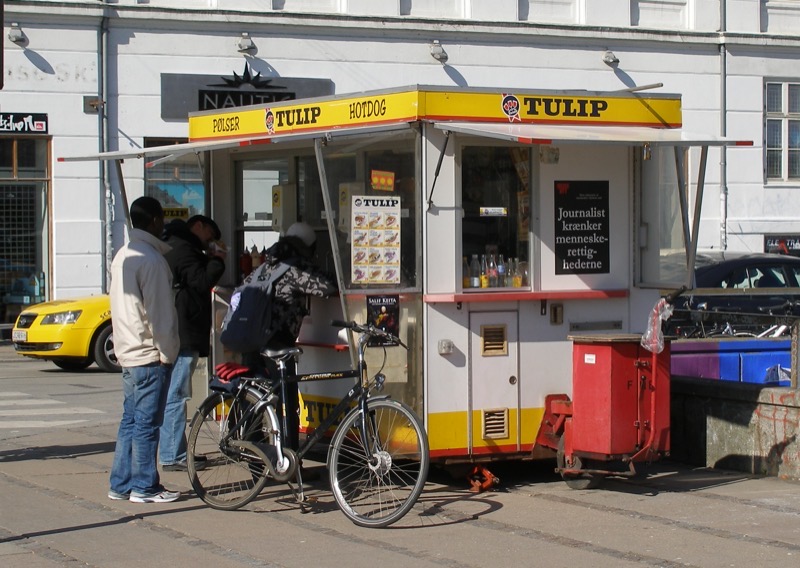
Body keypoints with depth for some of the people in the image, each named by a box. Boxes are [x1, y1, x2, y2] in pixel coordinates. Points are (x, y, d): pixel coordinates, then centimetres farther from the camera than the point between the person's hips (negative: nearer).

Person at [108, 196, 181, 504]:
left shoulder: (122, 256, 15)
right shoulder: (151, 259, -16)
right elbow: (160, 313, -18)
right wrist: (168, 352, -11)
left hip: (127, 352, 9)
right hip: (149, 354, -9)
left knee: (131, 420, 13)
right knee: (146, 423, -4)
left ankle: (121, 484, 15)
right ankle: (144, 487, -1)